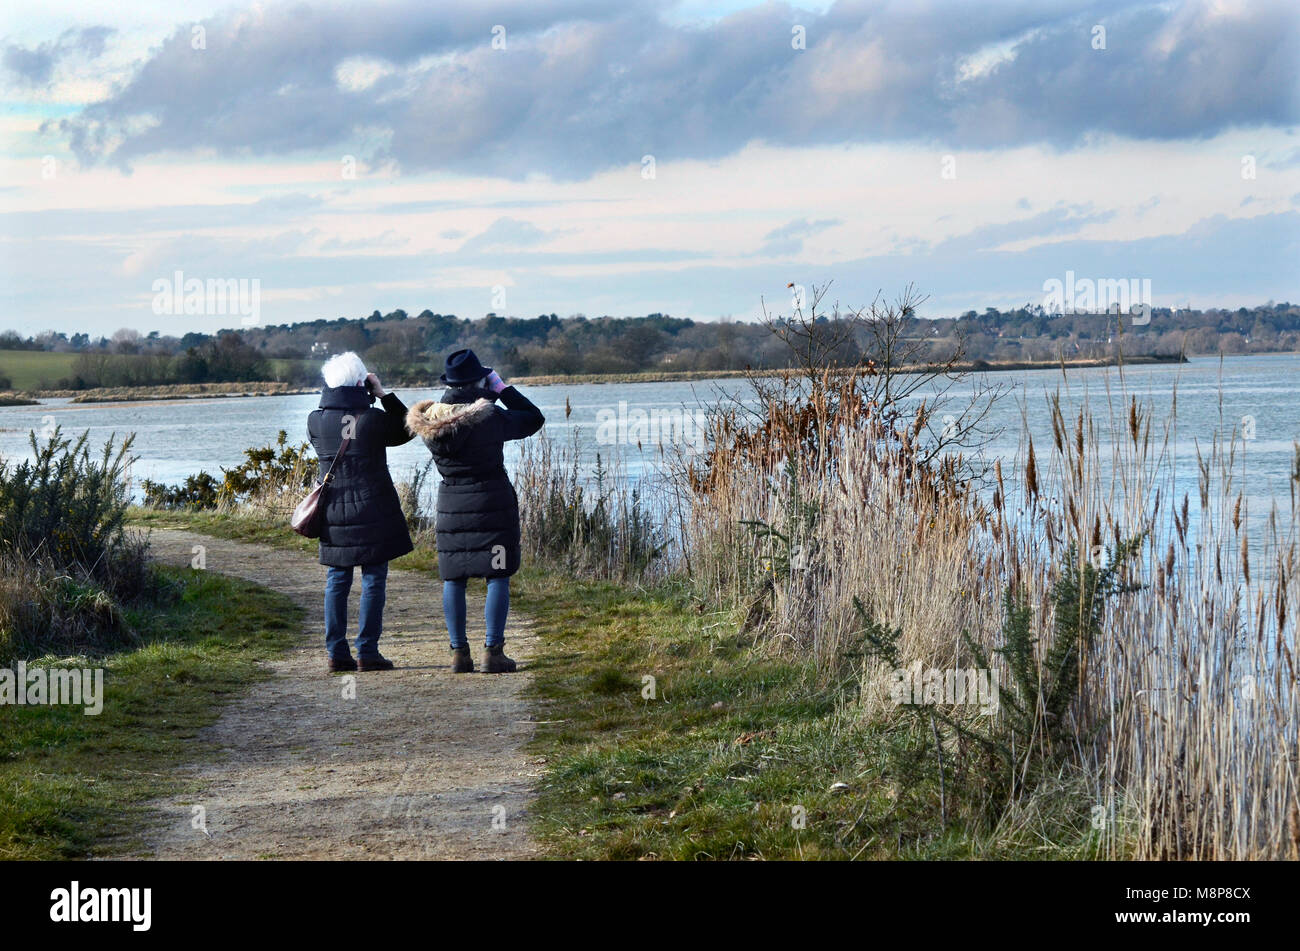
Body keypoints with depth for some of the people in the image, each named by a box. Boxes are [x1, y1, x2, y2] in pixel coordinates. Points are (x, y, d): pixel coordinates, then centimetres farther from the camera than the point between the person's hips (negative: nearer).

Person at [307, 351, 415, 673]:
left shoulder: (315, 420, -3)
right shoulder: (373, 419, -12)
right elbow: (406, 429, 5)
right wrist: (383, 395, 2)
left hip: (333, 511, 4)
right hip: (372, 510, -4)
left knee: (337, 581, 10)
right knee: (373, 580, 2)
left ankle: (336, 652, 9)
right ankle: (367, 652, 0)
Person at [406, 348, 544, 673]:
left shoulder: (430, 419, -3)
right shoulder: (490, 417, -14)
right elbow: (534, 418, -2)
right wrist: (501, 388, 2)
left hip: (451, 502, 4)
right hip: (492, 500, -4)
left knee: (453, 579, 10)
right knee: (498, 577, 2)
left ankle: (459, 652, 10)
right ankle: (493, 652, -2)